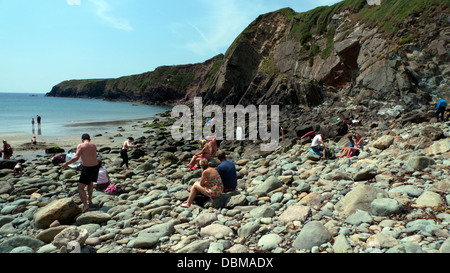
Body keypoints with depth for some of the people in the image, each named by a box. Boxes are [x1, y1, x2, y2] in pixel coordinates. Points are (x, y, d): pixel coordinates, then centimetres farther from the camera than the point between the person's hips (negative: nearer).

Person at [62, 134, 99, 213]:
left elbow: (76, 158, -18)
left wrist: (66, 163, -7)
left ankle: (85, 205, -15)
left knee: (80, 188, 0)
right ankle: (89, 200, 43)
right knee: (91, 182, 31)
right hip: (95, 166, 6)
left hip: (87, 169, -6)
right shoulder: (94, 146, 7)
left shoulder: (80, 146, -9)